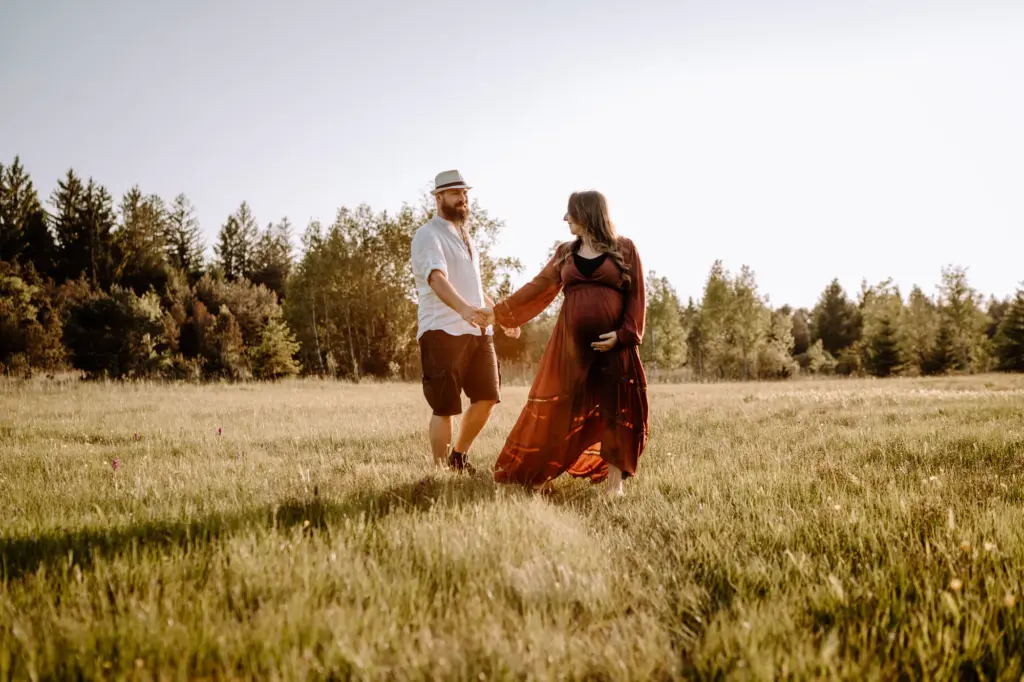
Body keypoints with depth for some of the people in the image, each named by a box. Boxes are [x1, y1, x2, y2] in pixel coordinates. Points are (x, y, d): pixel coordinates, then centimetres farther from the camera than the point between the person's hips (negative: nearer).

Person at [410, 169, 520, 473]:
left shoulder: (463, 235, 21)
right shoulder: (428, 235, -8)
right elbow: (437, 278, -26)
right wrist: (463, 308, -43)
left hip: (478, 329, 8)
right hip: (444, 332, -8)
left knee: (487, 397, 9)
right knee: (445, 407, -4)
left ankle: (459, 457, 27)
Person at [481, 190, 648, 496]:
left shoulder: (624, 249, 2)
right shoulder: (565, 253, 13)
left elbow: (637, 296, 0)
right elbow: (538, 287, 14)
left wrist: (624, 334, -11)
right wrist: (499, 312, 11)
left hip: (613, 343, -3)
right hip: (570, 343, 3)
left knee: (615, 410, -1)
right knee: (557, 410, 3)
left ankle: (614, 482, 9)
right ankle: (538, 474, 13)